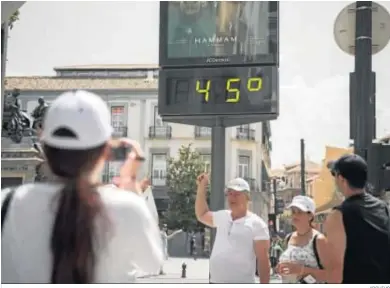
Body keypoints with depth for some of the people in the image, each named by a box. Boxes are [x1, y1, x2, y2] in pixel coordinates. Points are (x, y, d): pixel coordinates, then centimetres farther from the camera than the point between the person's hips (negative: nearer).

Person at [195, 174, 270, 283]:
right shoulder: (222, 217, 11)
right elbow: (201, 215, 28)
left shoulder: (256, 224, -7)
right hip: (215, 282, 6)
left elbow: (263, 260, -9)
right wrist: (202, 186, 20)